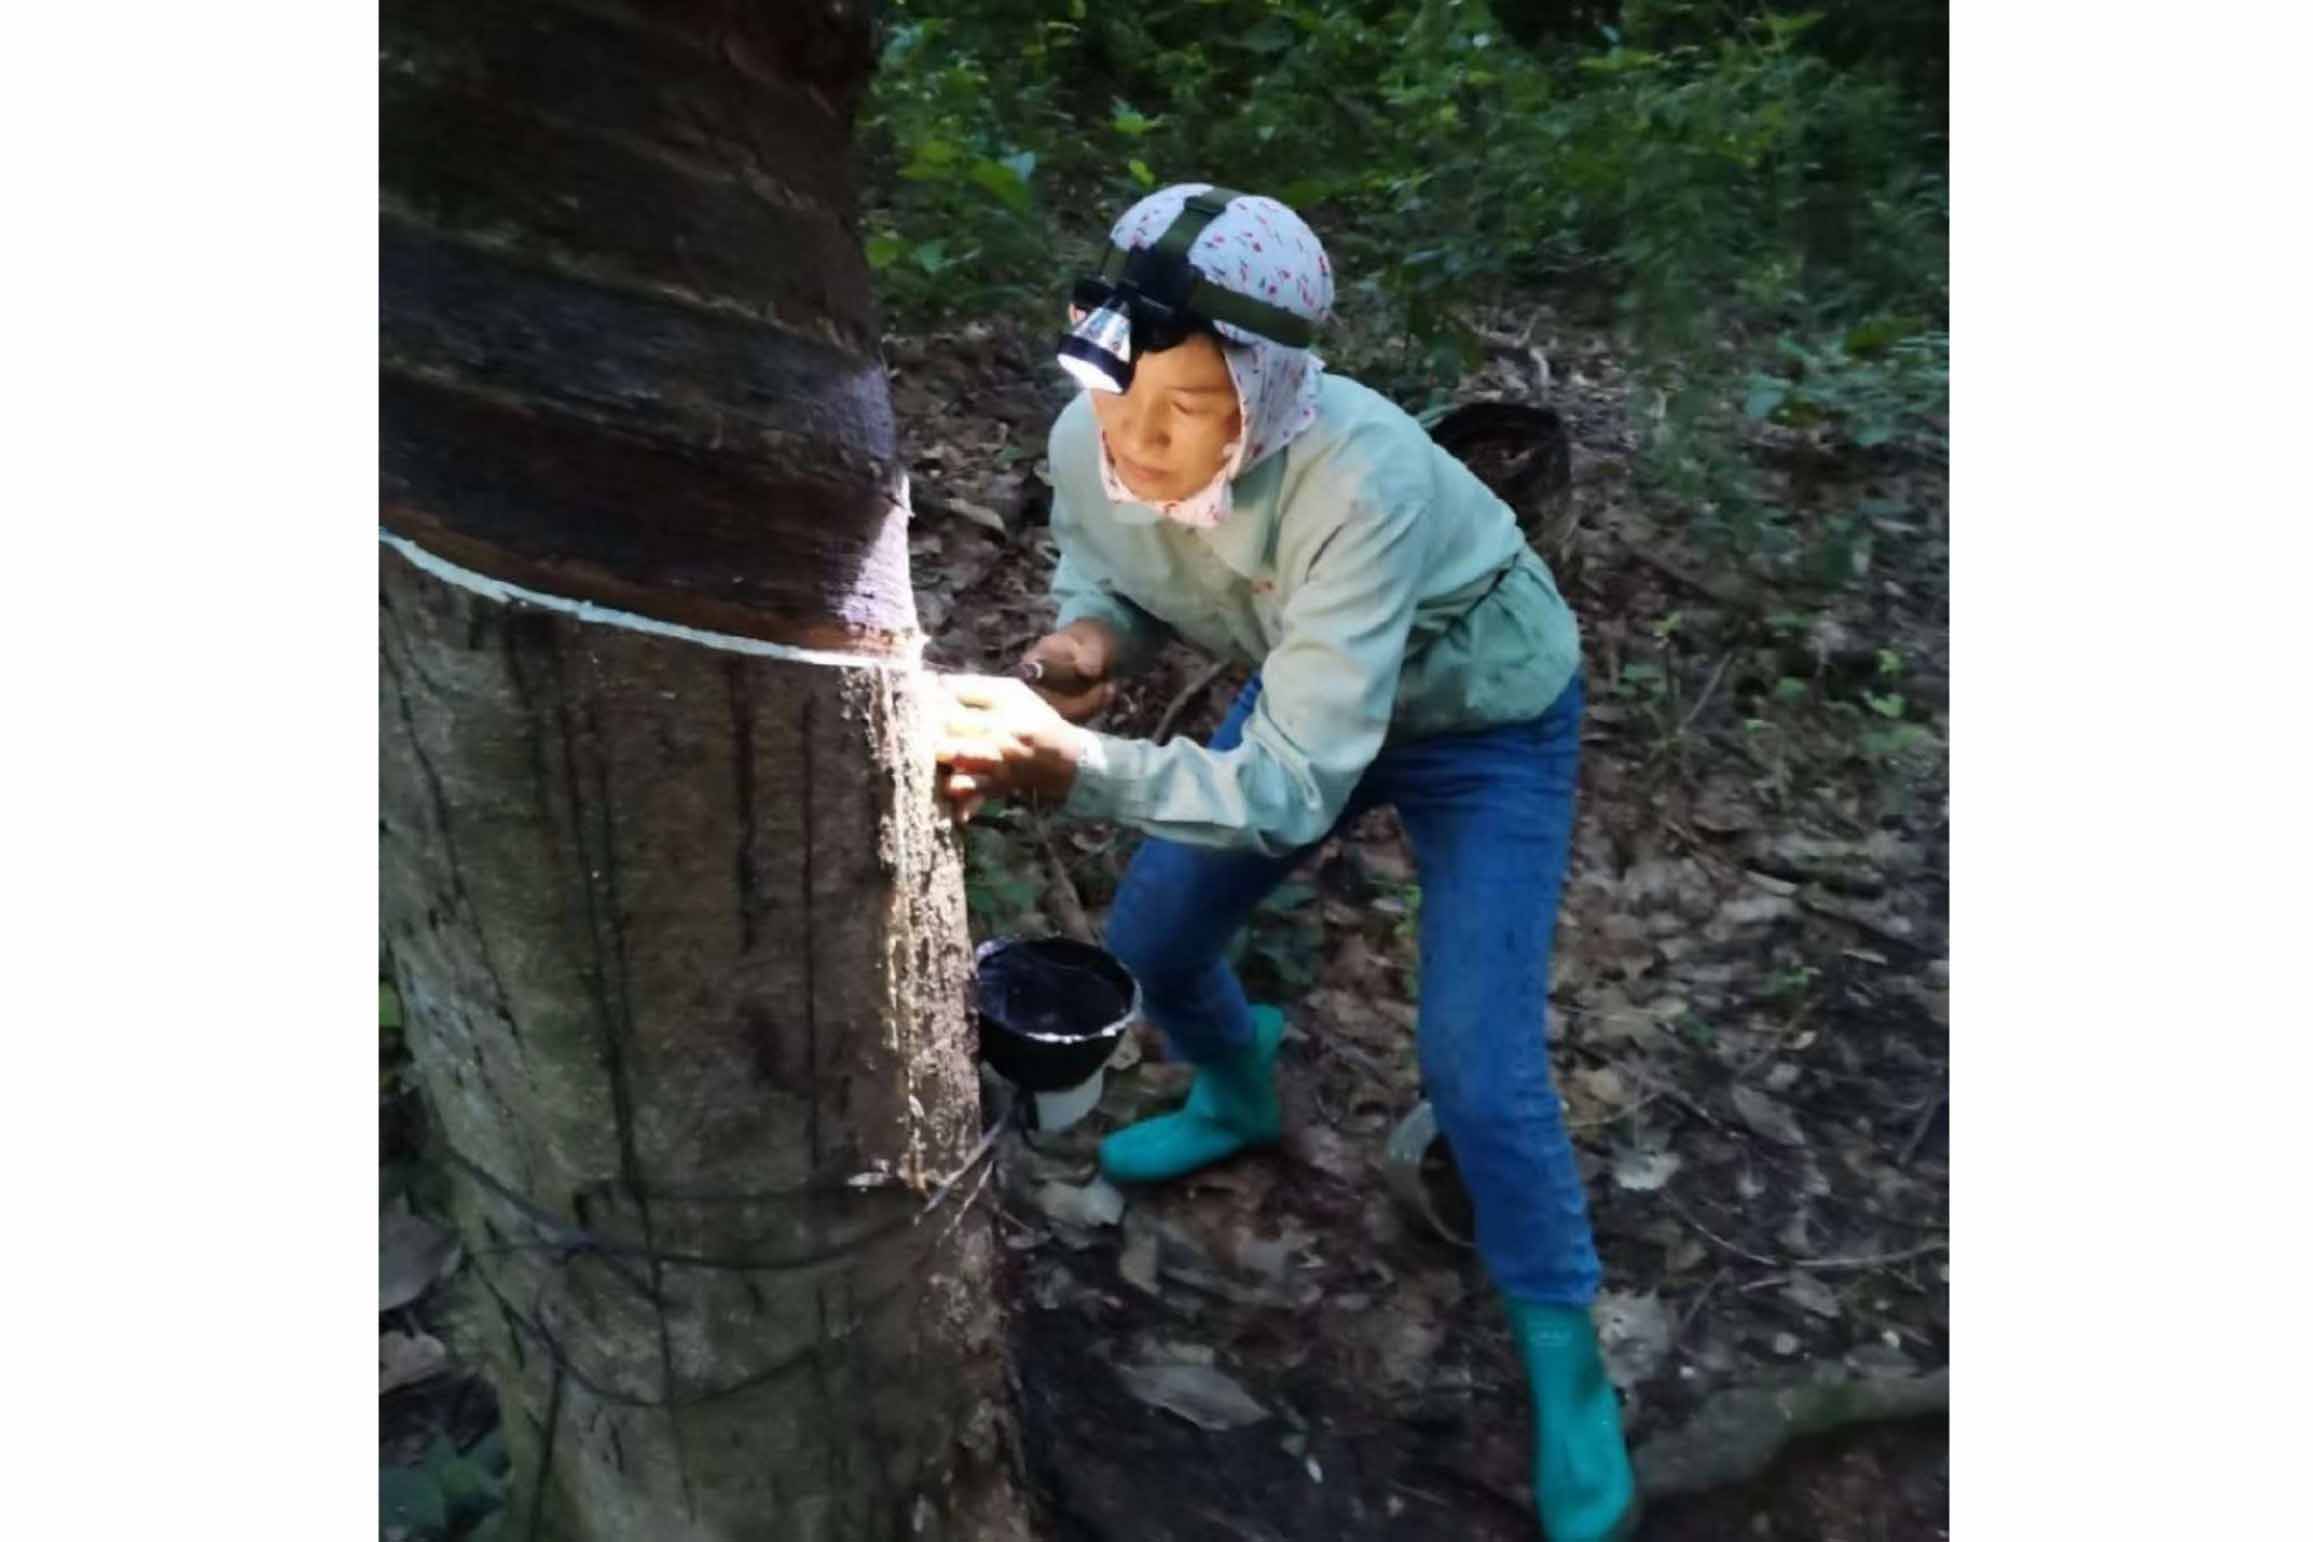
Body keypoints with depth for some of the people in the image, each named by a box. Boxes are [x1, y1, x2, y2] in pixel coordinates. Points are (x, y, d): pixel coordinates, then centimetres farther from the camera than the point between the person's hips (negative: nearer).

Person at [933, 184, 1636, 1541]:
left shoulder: (1362, 480, -42)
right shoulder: (1089, 445, -24)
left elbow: (1296, 787, -41)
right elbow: (1100, 572, -2)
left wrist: (1071, 767, -52)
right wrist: (1088, 640, -25)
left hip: (1489, 718, -5)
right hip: (1305, 692, 6)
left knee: (1478, 1066, -11)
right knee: (1152, 937, 8)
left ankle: (1569, 1373, 17)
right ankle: (1240, 1100, 44)